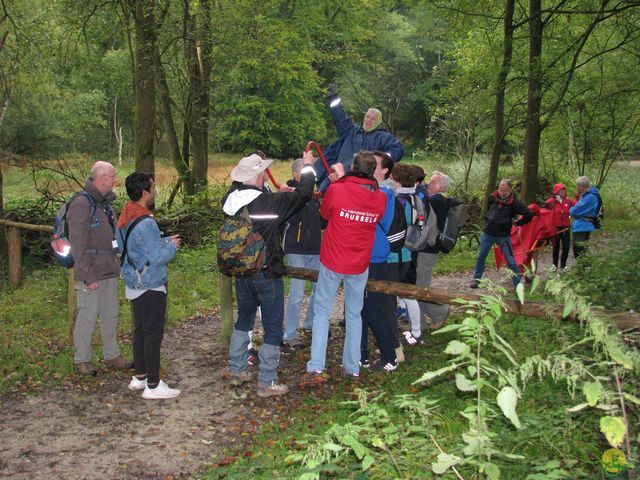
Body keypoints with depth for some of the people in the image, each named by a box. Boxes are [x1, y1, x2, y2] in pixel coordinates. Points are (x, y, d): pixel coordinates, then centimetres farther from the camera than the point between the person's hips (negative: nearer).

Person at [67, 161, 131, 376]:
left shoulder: (105, 203, 12)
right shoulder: (81, 204, -14)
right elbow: (77, 244, -17)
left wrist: (115, 266, 14)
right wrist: (88, 276, -19)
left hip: (109, 273, 8)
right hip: (91, 275, -8)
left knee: (110, 316, 15)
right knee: (87, 318, 1)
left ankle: (112, 356, 26)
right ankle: (81, 360, 13)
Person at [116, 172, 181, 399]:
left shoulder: (125, 218, 7)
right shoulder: (145, 223, -24)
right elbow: (158, 257, -24)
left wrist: (165, 241, 12)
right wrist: (172, 246, -6)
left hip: (134, 285, 10)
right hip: (150, 287, -10)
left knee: (140, 331, 18)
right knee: (153, 335, -2)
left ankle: (140, 377, 29)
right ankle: (153, 386, 4)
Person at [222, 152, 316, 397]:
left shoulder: (230, 200, -5)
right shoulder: (270, 203, -22)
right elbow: (303, 193, -12)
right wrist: (307, 167, 2)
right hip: (266, 275, -6)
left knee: (244, 320, 24)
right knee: (273, 328, 5)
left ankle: (237, 371, 33)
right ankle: (266, 382, 11)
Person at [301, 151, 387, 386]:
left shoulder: (336, 190, -17)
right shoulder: (380, 198, -7)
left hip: (332, 262, -2)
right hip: (360, 266, 3)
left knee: (322, 312, 8)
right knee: (354, 315, 16)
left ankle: (315, 368, 1)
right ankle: (353, 367, 23)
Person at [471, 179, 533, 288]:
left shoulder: (514, 202, -13)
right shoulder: (492, 198, -1)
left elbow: (529, 214, -11)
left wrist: (518, 223, -4)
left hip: (503, 236, -4)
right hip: (487, 234, 4)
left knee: (510, 260, -4)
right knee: (480, 257, 8)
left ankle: (518, 283, 5)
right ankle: (476, 279, 23)